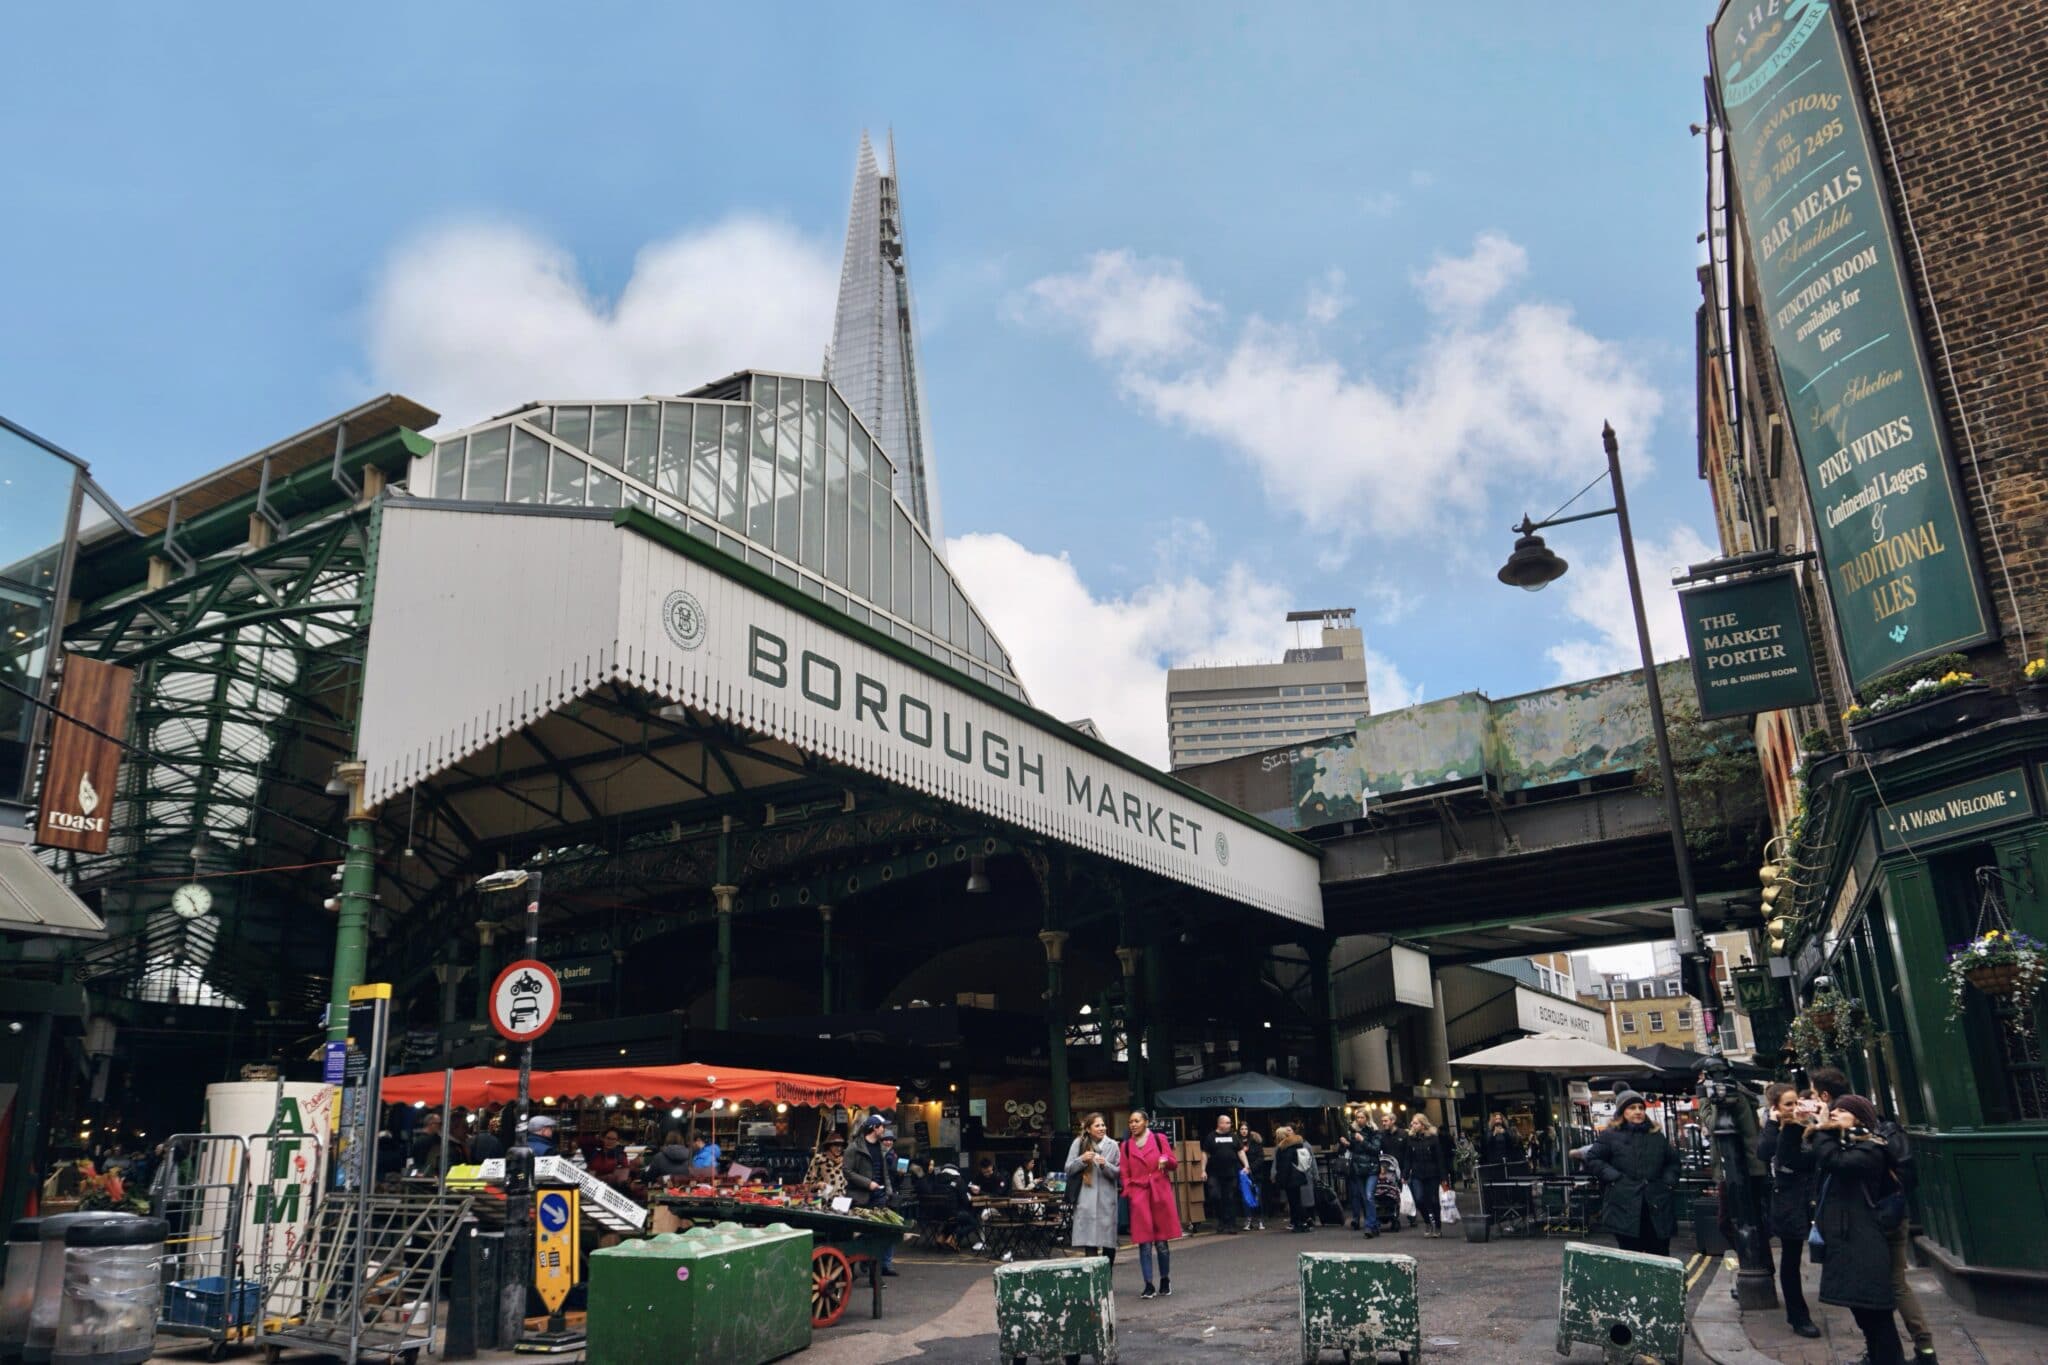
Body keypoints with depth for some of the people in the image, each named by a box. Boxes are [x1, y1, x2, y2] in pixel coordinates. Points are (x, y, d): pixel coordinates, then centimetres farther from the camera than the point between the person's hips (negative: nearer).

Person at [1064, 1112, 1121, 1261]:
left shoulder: (1112, 1145, 5)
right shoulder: (1079, 1143, 4)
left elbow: (1118, 1172, 4)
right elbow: (1068, 1170, 6)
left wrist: (1105, 1165, -13)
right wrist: (1082, 1160, -11)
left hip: (1107, 1200, 1)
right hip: (1086, 1200, -1)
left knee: (1109, 1246, 4)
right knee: (1090, 1244, -6)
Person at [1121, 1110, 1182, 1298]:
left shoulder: (1159, 1139, 4)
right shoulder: (1126, 1145, 8)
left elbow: (1174, 1164, 7)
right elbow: (1124, 1173, 9)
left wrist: (1166, 1160, -14)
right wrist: (1130, 1192, -5)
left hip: (1160, 1193, -1)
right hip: (1139, 1196, 1)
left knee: (1161, 1241, 1)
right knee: (1144, 1243, -3)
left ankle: (1165, 1281, 16)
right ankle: (1148, 1285, 1)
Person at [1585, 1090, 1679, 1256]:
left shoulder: (1658, 1137, 15)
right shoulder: (1610, 1136, 3)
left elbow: (1672, 1161, 24)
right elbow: (1592, 1159, 2)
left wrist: (1669, 1181, 7)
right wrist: (1613, 1177, -8)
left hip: (1657, 1208, 4)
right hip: (1625, 1209, -3)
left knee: (1660, 1254, 6)